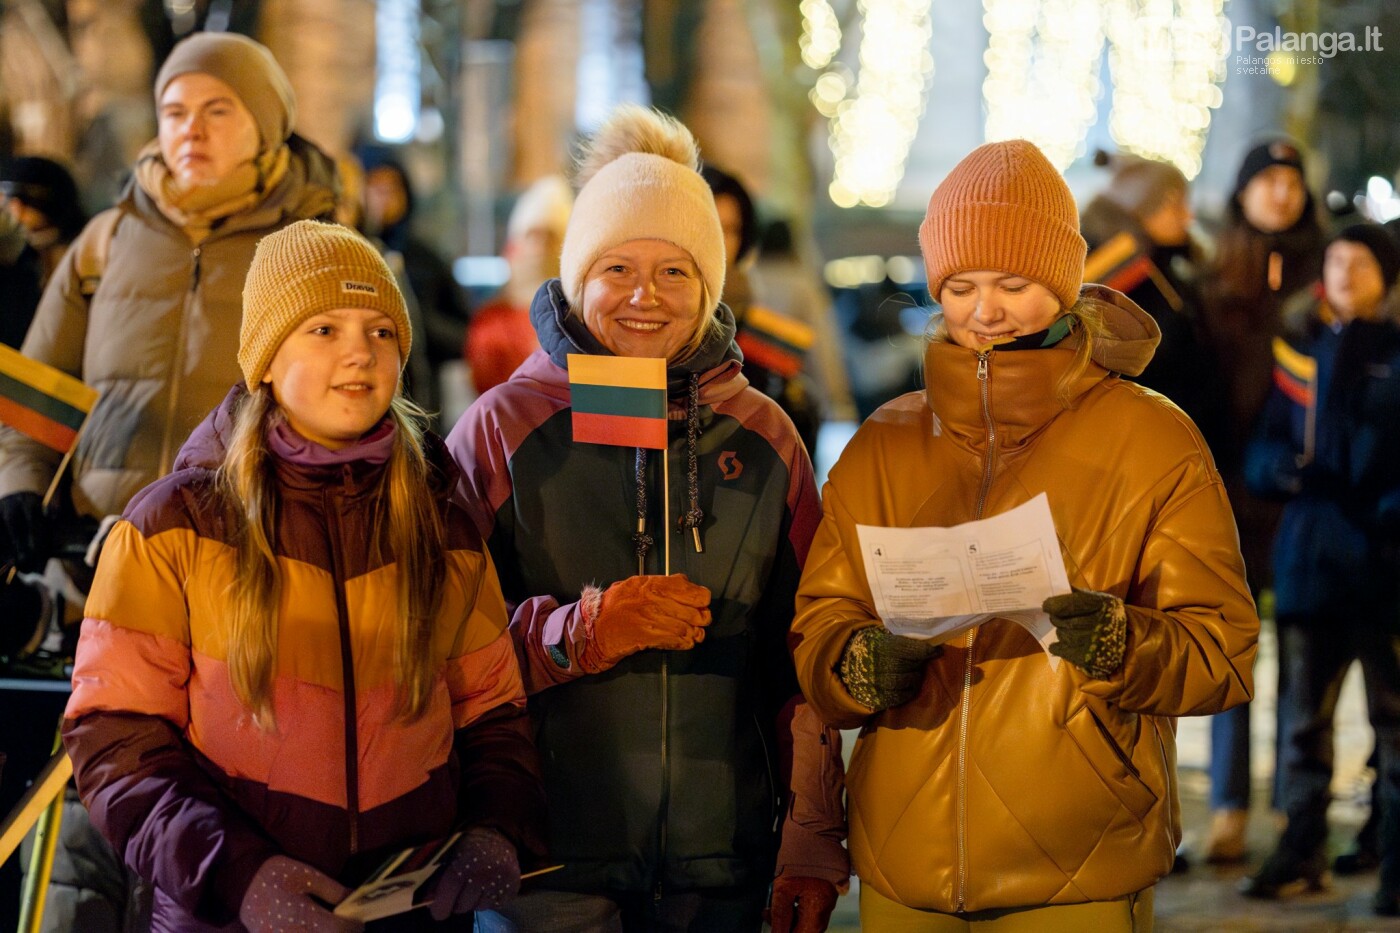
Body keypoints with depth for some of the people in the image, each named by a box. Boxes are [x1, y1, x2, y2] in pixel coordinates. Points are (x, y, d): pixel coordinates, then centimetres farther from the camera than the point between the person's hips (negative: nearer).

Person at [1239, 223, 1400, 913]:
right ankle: (1301, 850, 17)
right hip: (1309, 551, 3)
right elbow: (1261, 451, 12)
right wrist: (1288, 469, -9)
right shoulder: (1299, 350, 11)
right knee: (1303, 709, 8)